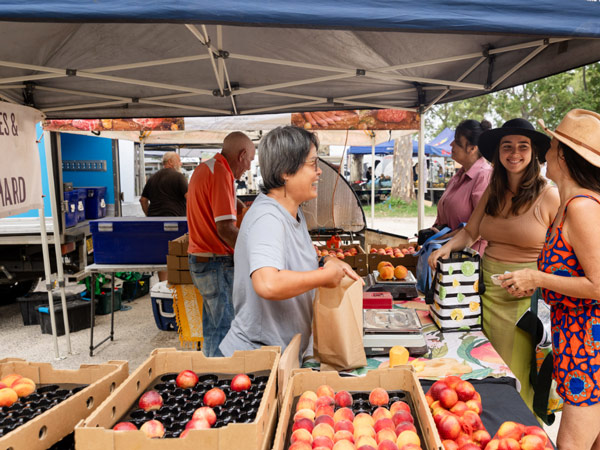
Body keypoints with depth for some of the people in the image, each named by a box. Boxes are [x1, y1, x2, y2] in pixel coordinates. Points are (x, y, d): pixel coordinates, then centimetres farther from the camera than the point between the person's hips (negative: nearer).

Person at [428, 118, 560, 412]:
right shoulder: (493, 191, 8)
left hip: (526, 296, -5)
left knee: (518, 371, 5)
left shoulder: (548, 195, -8)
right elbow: (470, 232, 12)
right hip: (489, 287, 5)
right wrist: (447, 247, -7)